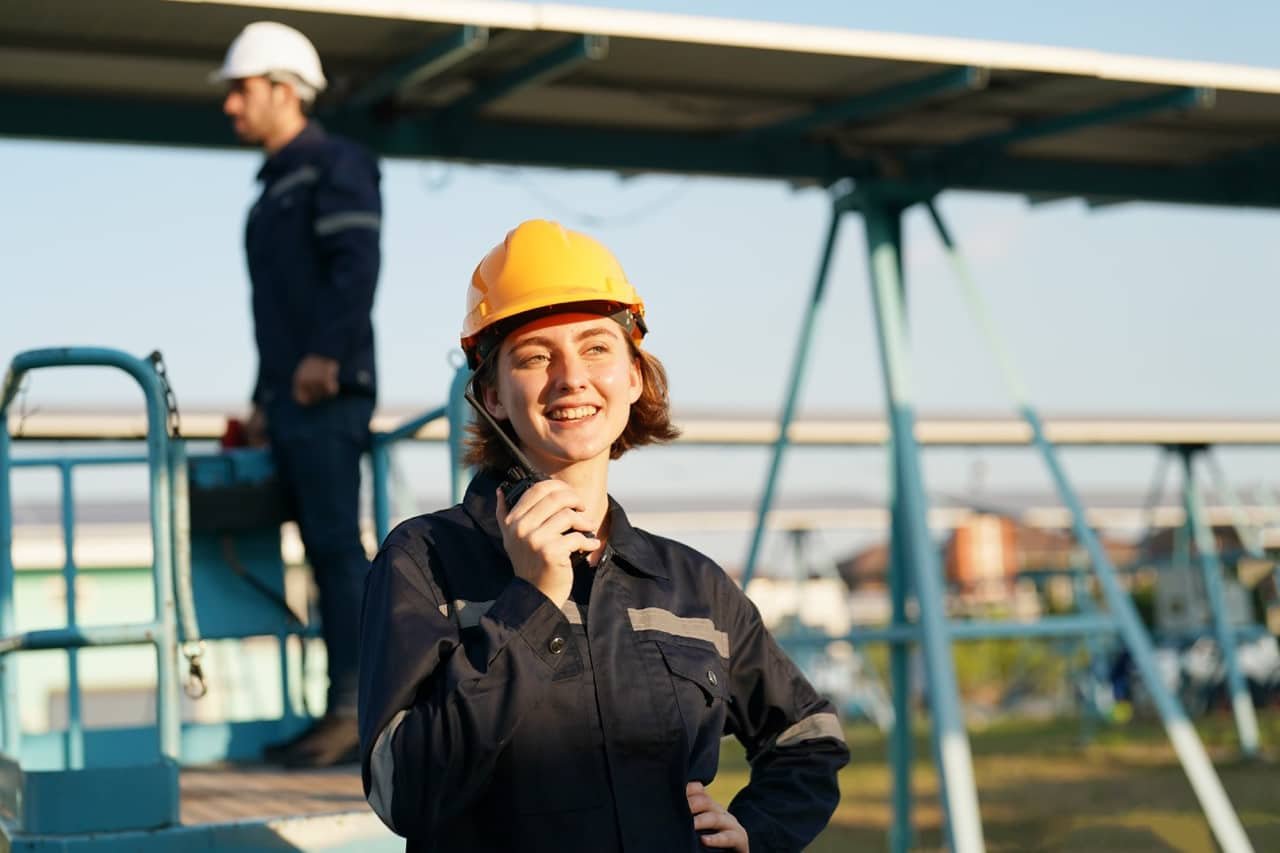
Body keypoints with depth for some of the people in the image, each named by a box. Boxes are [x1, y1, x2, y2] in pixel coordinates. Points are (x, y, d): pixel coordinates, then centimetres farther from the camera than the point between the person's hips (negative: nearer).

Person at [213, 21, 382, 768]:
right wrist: (266, 399, 23)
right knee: (325, 550, 7)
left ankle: (355, 711, -11)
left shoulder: (335, 166, -3)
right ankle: (345, 711, 9)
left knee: (337, 544, -11)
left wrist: (327, 353, -25)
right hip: (291, 400, 9)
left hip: (328, 393, -9)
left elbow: (357, 264, -17)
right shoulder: (276, 187, 24)